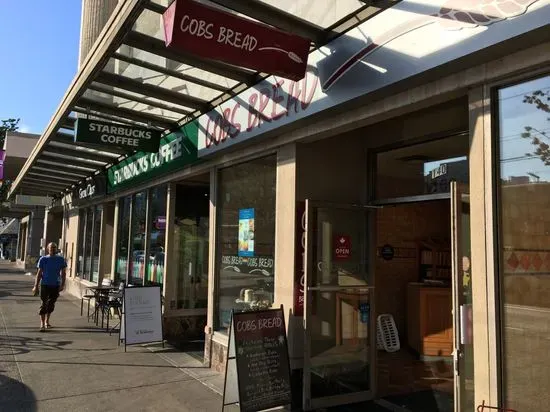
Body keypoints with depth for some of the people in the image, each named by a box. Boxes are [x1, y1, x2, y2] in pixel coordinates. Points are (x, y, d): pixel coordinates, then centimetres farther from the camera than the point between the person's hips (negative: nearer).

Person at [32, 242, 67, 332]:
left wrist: (62, 284, -5)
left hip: (56, 285, 2)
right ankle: (42, 324, -3)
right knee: (44, 304, -6)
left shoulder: (61, 260, 2)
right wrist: (36, 286, -1)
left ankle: (47, 321, 29)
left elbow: (63, 273, 4)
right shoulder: (43, 259, -1)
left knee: (51, 304, 11)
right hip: (45, 284, -2)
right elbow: (39, 273, 2)